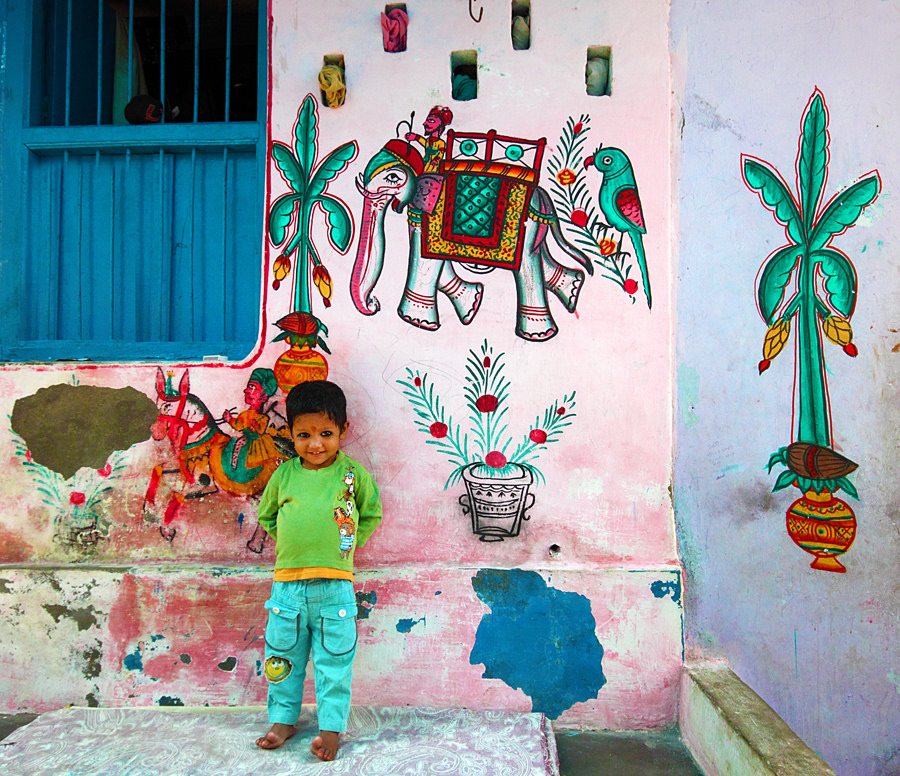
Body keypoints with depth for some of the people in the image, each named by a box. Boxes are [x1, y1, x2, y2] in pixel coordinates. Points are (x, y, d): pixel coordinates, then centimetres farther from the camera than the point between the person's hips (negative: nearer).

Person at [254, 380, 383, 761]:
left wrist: (344, 545, 3)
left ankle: (332, 726, 22)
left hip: (334, 587, -2)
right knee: (282, 656, 16)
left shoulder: (354, 475, -5)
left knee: (334, 661, 6)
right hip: (288, 584, 3)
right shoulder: (284, 475, 1)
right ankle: (284, 719, 35)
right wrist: (292, 544, 8)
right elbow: (266, 516, 17)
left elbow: (372, 515, 10)